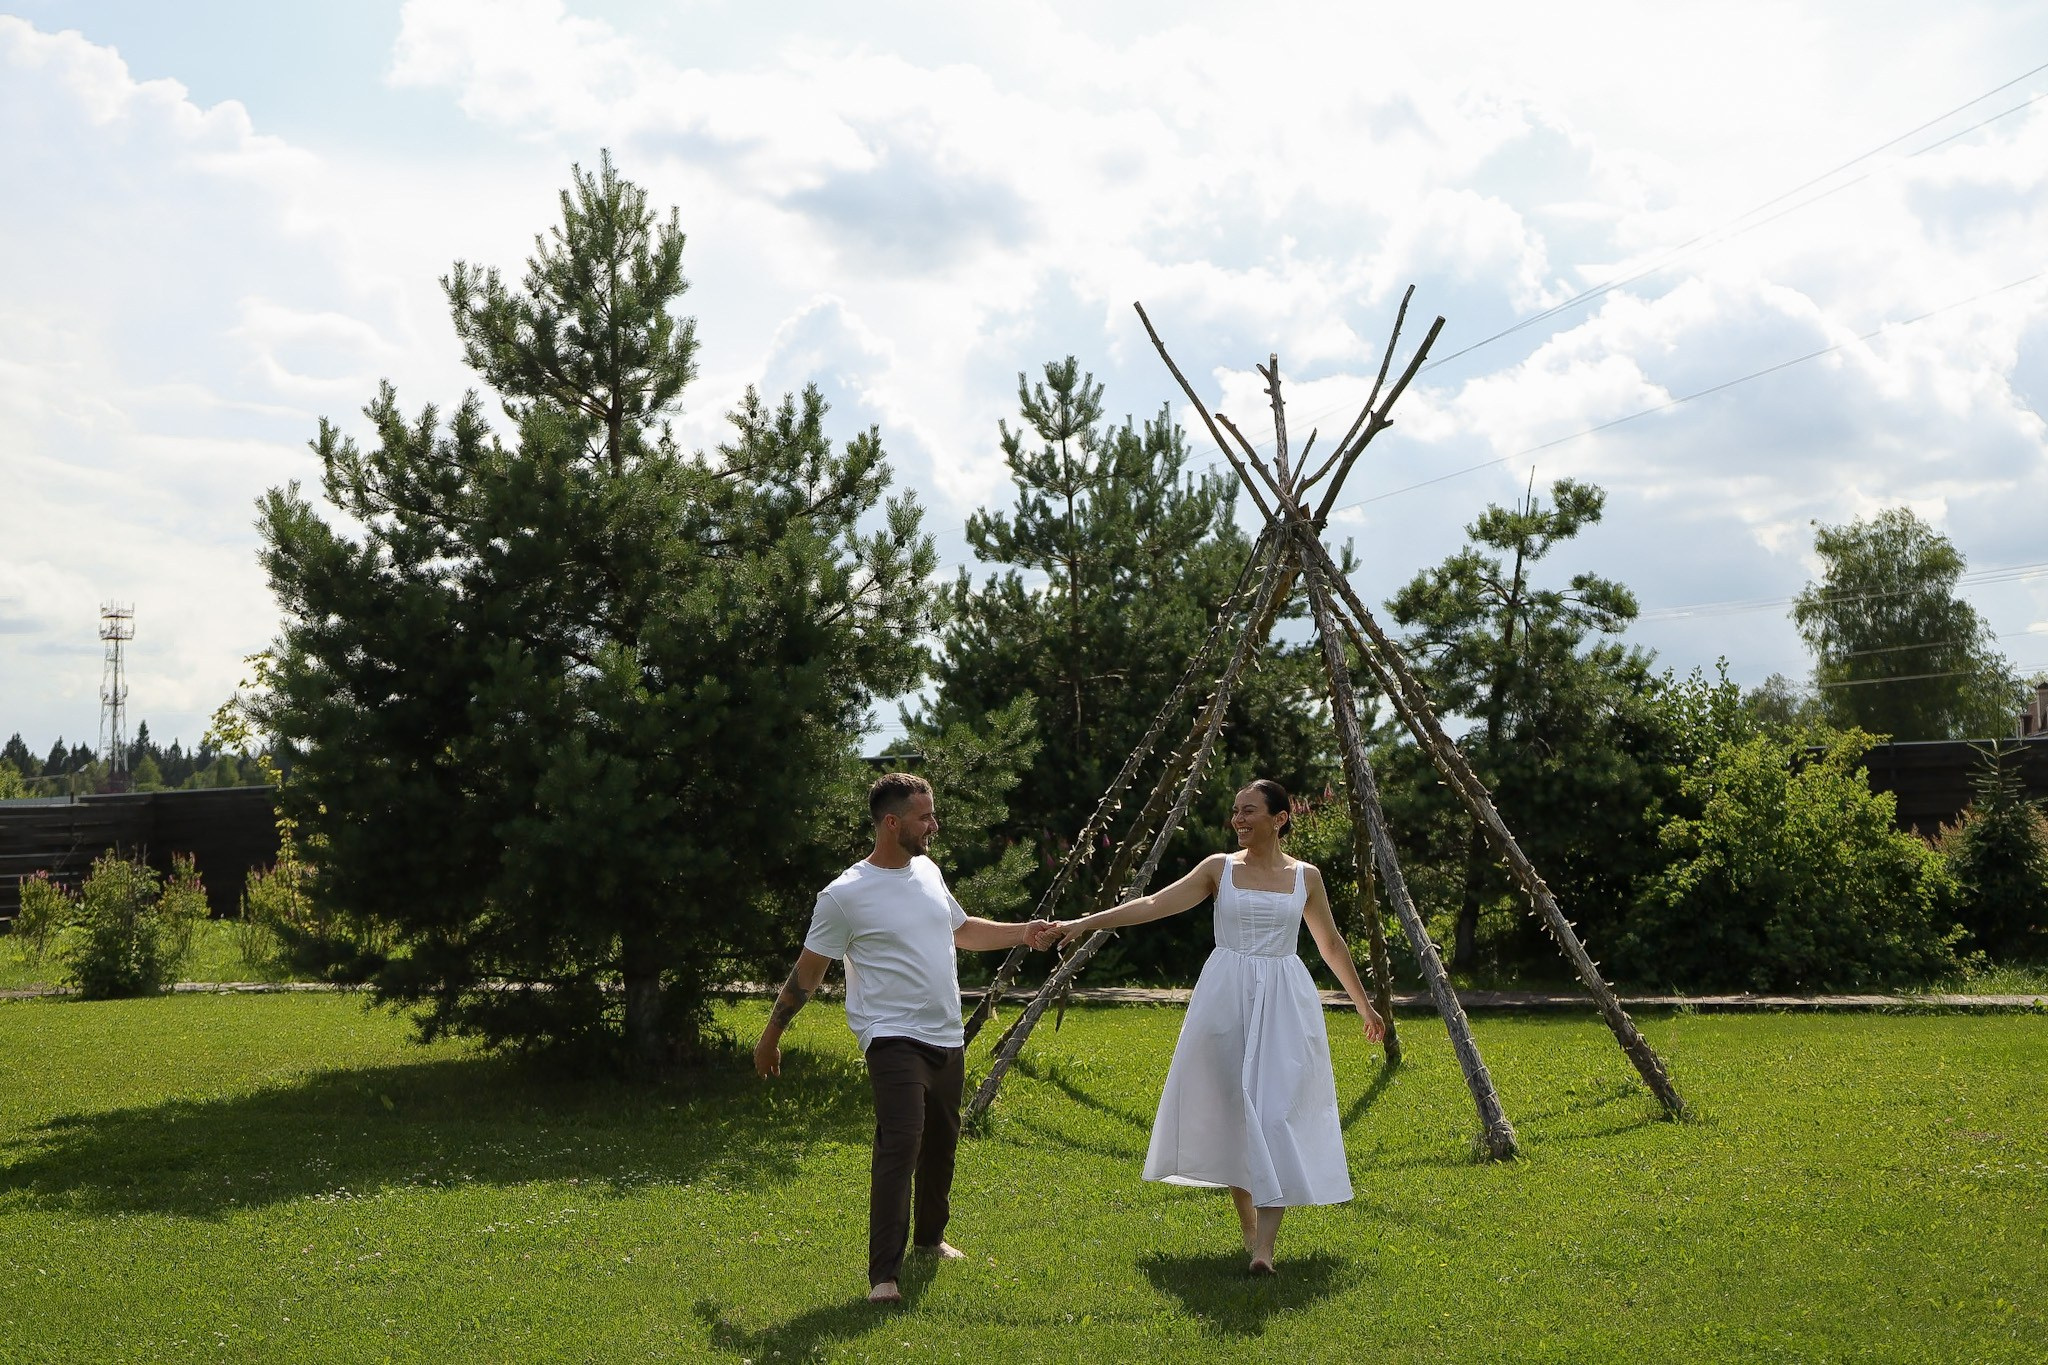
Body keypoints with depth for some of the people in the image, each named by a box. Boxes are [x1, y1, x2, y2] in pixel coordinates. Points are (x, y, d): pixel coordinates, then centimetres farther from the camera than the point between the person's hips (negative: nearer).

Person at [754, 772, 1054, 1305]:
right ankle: (883, 1275, -18)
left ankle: (930, 1237, 41)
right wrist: (770, 1037, 2)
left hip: (947, 1039, 8)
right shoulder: (845, 895, -12)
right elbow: (807, 972, -4)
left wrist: (1023, 933, 16)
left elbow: (961, 929, 26)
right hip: (894, 1038, -7)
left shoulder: (927, 871, 9)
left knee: (941, 1145, 19)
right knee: (900, 1146, -20)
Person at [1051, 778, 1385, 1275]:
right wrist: (1086, 922, -12)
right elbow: (1155, 904, -3)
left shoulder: (1305, 876, 5)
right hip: (1225, 997, 1)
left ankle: (1265, 1246, -15)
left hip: (1283, 1004, -1)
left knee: (1276, 1112, -11)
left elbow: (1331, 943, 16)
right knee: (1230, 1109, 4)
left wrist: (1363, 1004, 22)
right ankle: (1248, 1225, 22)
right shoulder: (1219, 868, 3)